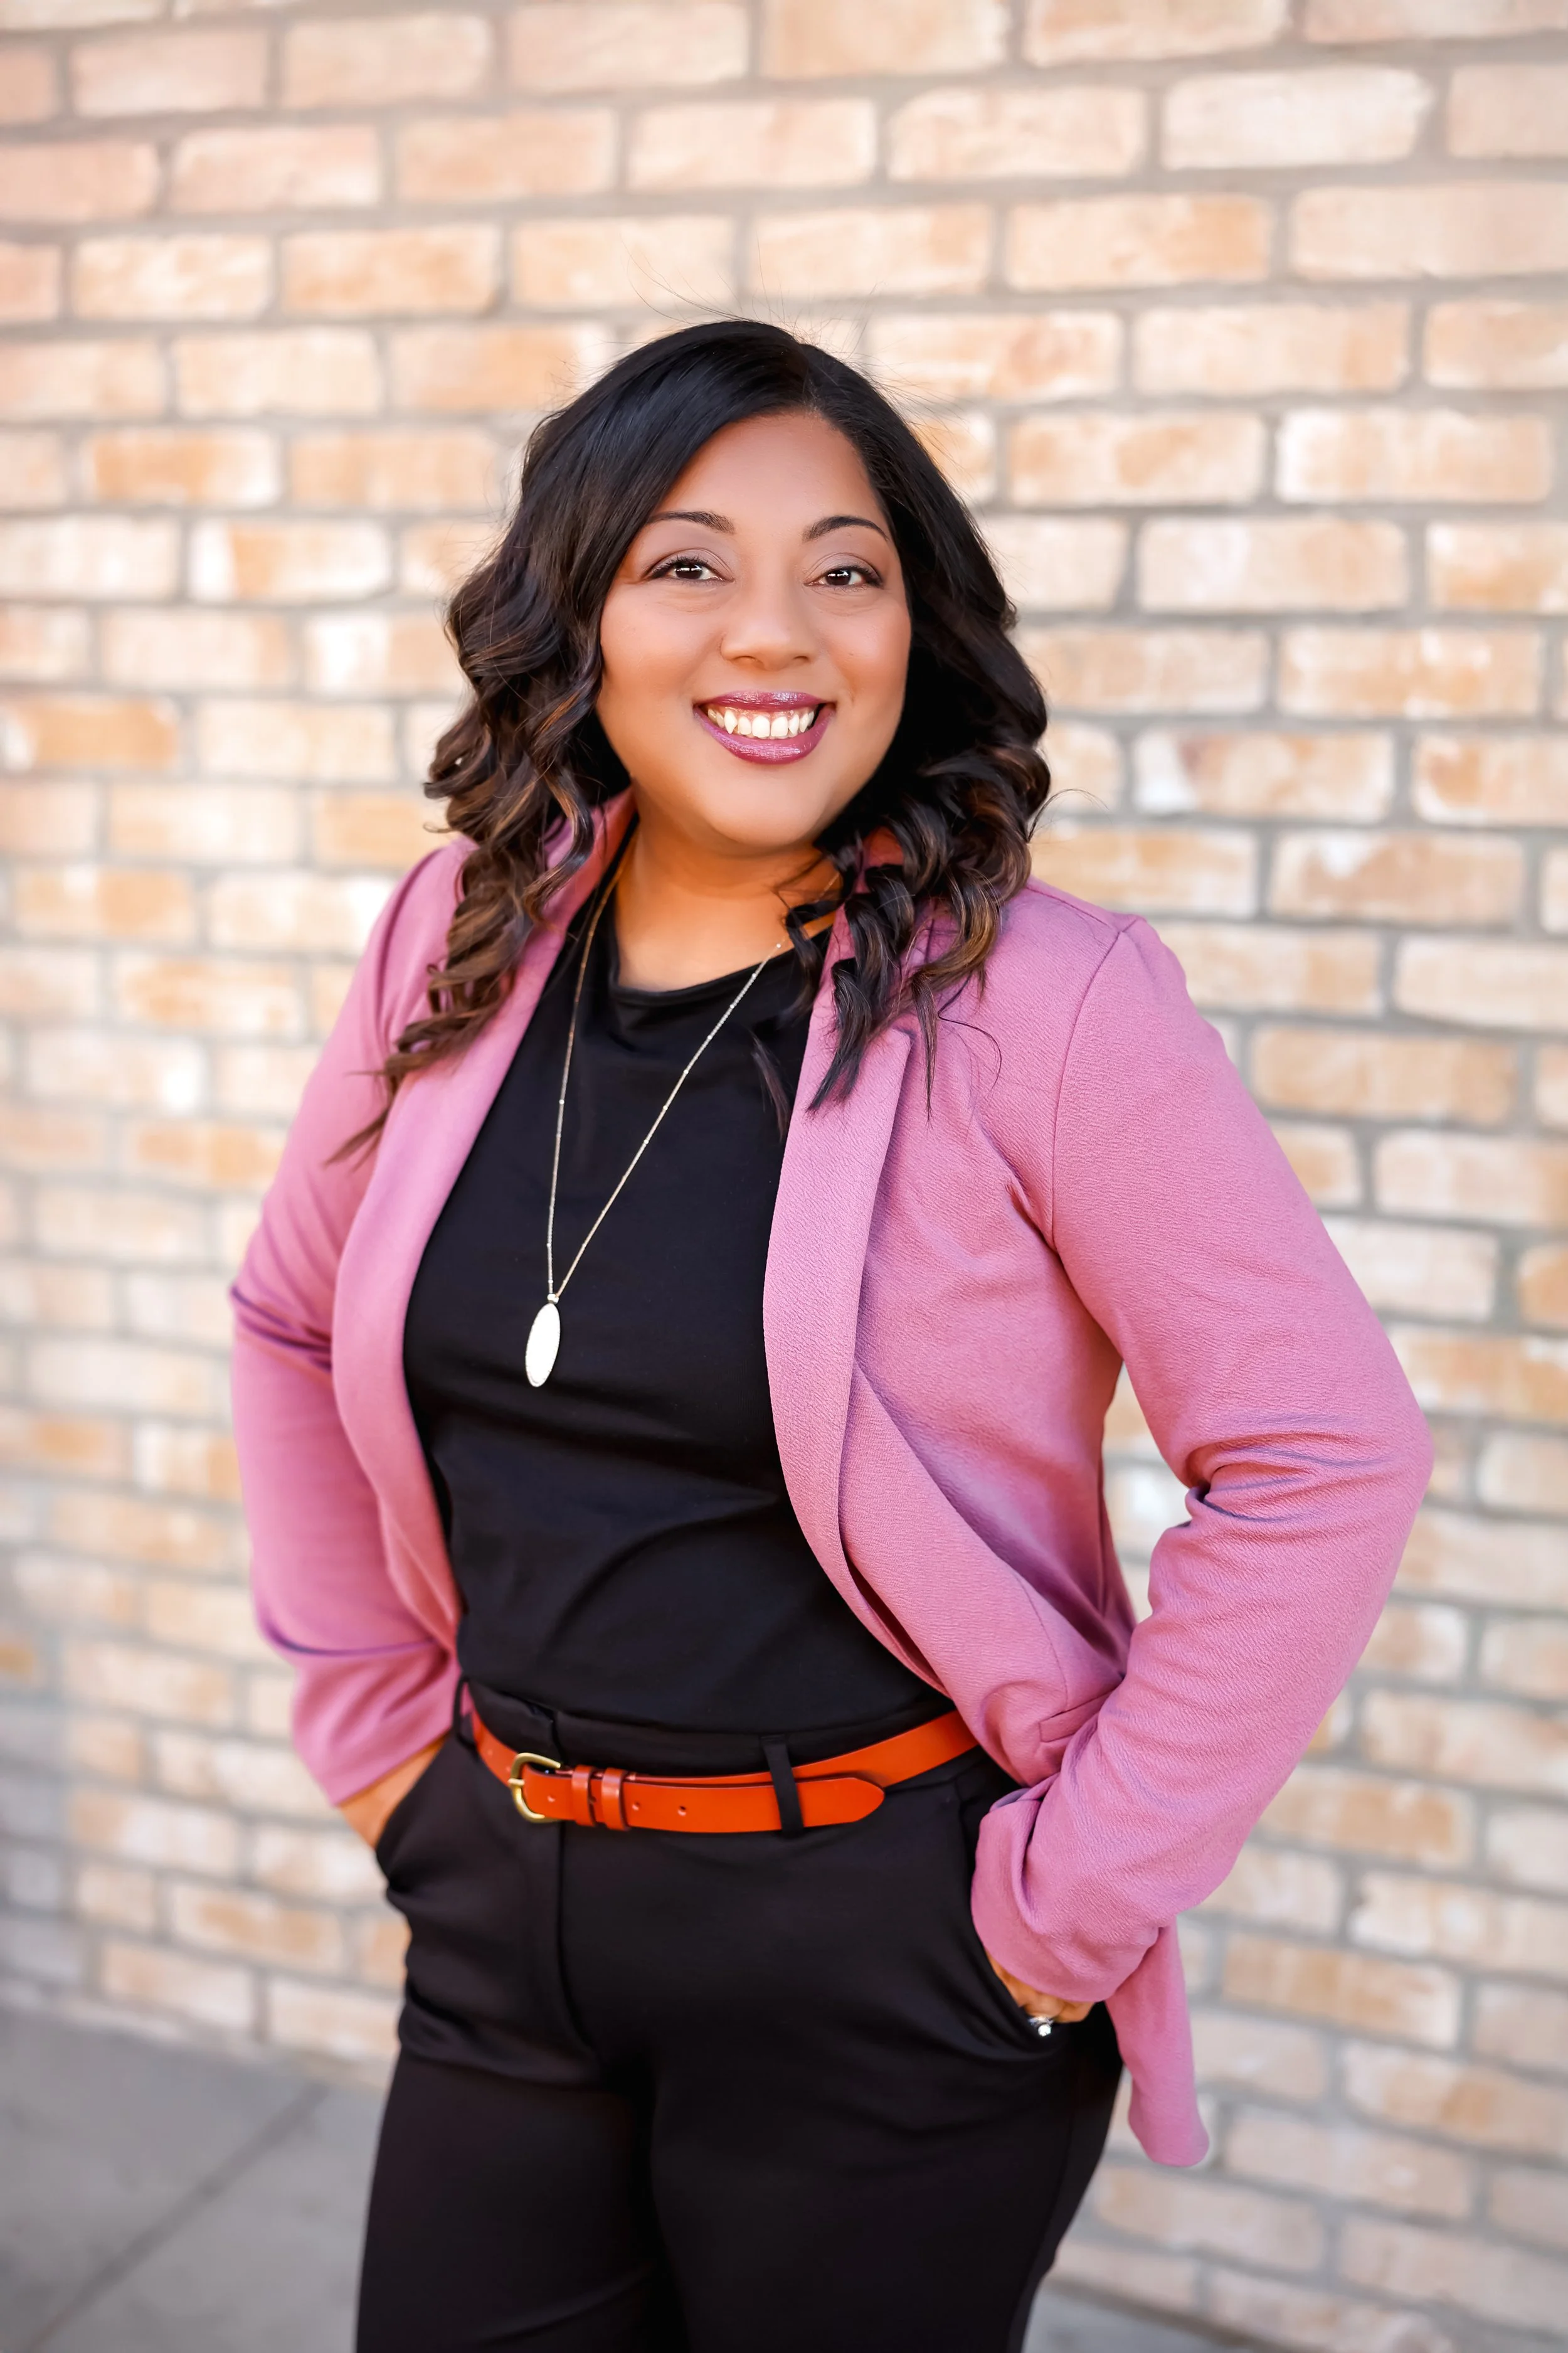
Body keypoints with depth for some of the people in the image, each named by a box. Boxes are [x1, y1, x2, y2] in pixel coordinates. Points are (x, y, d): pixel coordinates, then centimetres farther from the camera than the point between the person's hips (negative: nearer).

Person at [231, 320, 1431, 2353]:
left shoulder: (1041, 1005, -17)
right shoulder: (458, 946, -1)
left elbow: (1324, 1459, -17)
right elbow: (292, 1322, 13)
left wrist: (1071, 1896, -13)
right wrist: (372, 1709, 9)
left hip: (881, 1963, -4)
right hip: (502, 1912, 5)